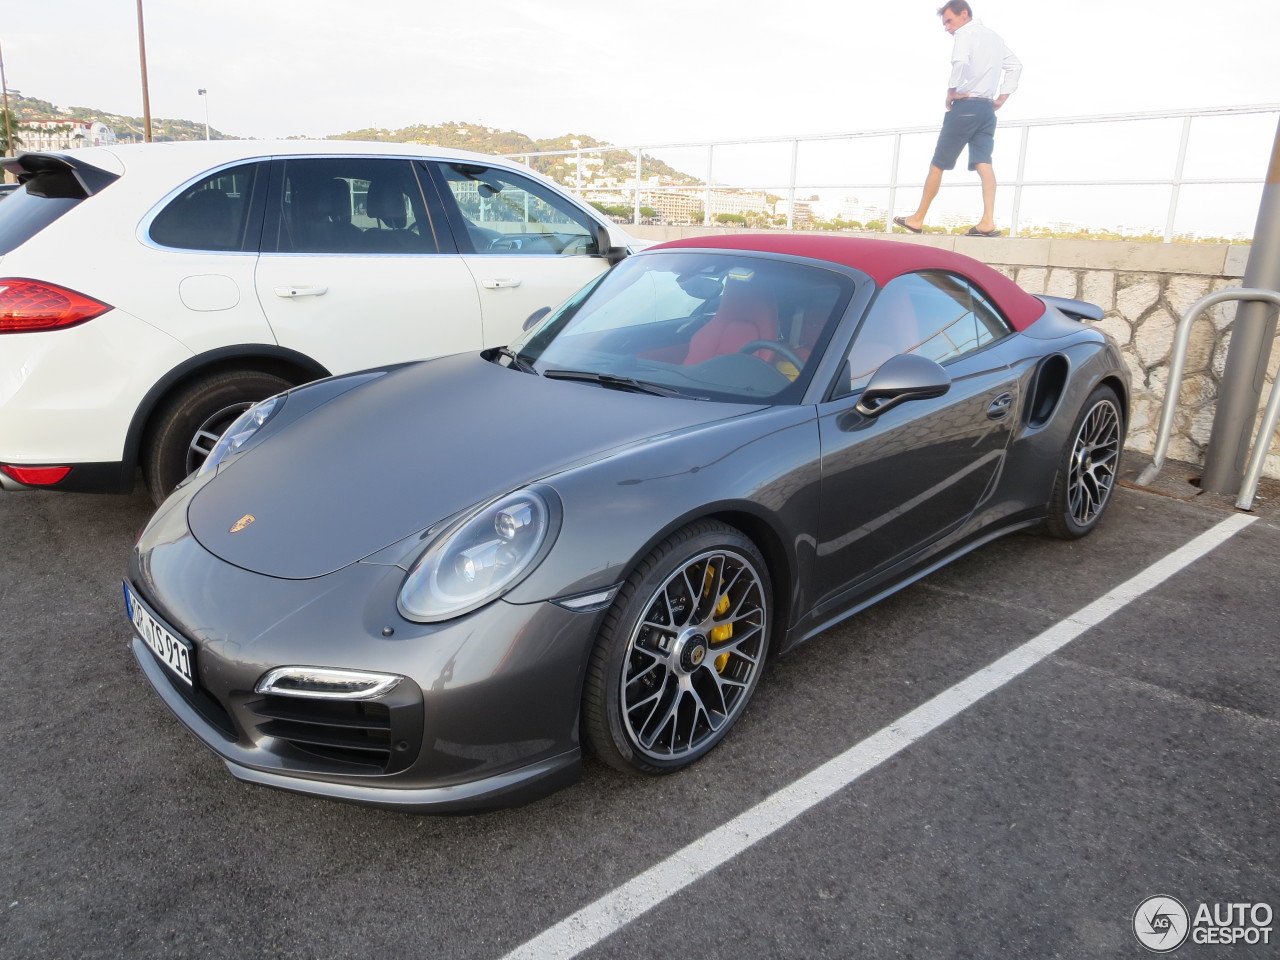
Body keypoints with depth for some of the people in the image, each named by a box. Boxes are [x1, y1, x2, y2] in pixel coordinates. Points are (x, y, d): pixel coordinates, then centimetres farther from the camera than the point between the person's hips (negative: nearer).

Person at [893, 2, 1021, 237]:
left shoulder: (965, 33, -2)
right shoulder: (994, 36, 23)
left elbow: (960, 62, -21)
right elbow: (1015, 66, 20)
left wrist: (951, 92, -9)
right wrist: (1000, 100, 14)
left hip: (966, 106, -7)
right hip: (987, 109, 7)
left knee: (938, 163, 2)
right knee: (983, 163, -6)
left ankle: (917, 219, 9)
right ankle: (988, 222, -21)